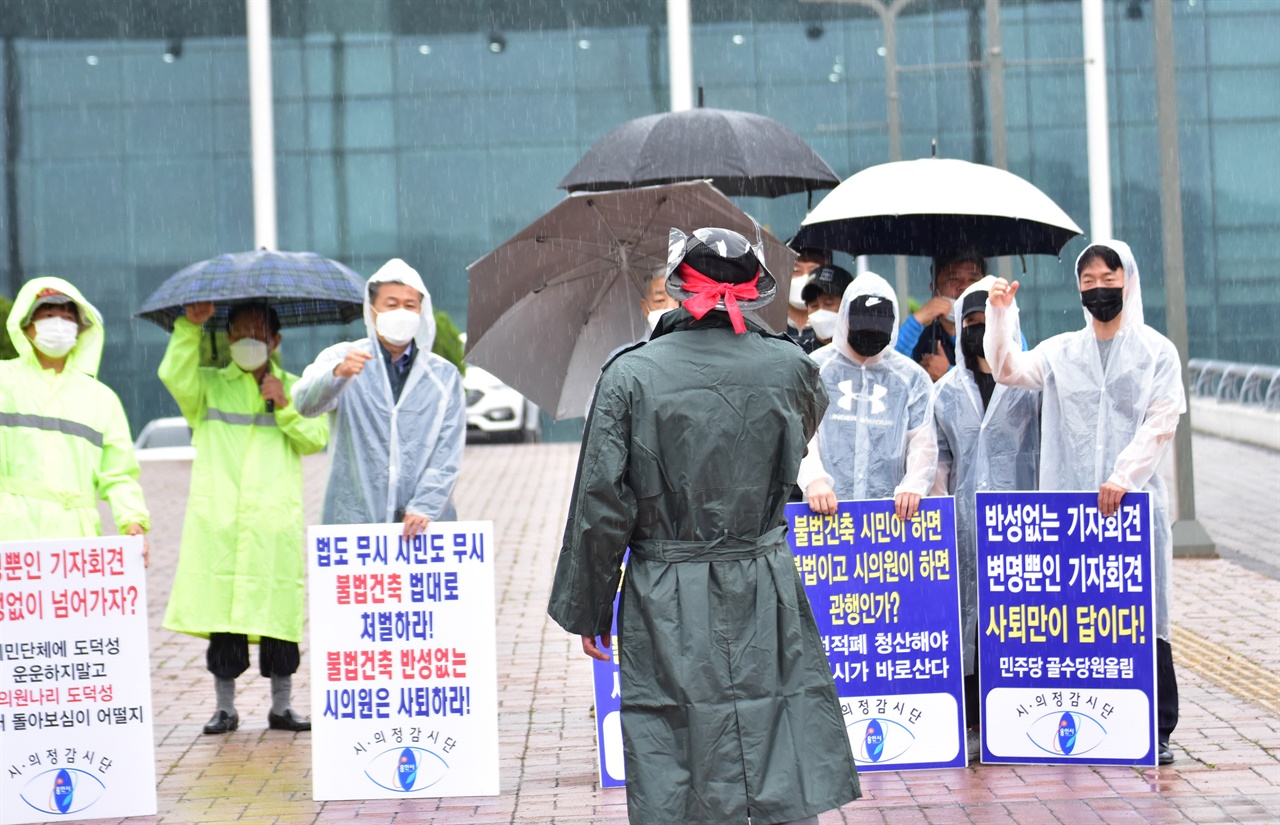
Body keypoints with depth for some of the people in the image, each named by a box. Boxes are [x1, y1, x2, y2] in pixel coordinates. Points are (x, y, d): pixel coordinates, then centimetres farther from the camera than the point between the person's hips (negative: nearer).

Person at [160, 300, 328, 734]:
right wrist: (189, 326, -16)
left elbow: (317, 438, 3)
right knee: (221, 615, -1)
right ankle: (224, 707, 9)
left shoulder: (293, 388, 17)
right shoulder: (208, 386, 14)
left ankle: (282, 706, 11)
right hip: (218, 519, 0)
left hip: (276, 519, 1)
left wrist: (284, 407, -10)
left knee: (279, 613, 0)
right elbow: (174, 376, -8)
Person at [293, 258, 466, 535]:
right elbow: (306, 402, -13)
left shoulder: (444, 375, 11)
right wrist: (338, 374, -33)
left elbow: (448, 453, 5)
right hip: (353, 520, -1)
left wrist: (424, 507, -9)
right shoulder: (341, 358, 6)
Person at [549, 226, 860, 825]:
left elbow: (602, 507, -6)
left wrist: (588, 611, 4)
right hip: (767, 596, 2)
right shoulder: (787, 367, -2)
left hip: (667, 607, -2)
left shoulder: (631, 374, -8)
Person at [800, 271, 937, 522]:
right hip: (827, 509, -1)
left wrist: (914, 483, -12)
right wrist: (813, 479, -19)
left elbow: (923, 441, 7)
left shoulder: (912, 376, 13)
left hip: (893, 511, 2)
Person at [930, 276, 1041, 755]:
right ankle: (973, 722, 4)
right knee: (969, 615, 0)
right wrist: (937, 499, 7)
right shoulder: (947, 391, 16)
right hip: (965, 520, 3)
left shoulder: (1030, 384, 5)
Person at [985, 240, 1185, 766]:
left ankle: (1157, 729, 4)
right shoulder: (1062, 351, 13)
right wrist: (999, 313, -13)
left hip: (1135, 500, -2)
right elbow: (1008, 370, -2)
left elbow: (1160, 425, -3)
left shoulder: (1156, 351, 5)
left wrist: (1123, 476, -15)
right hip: (1070, 503, 2)